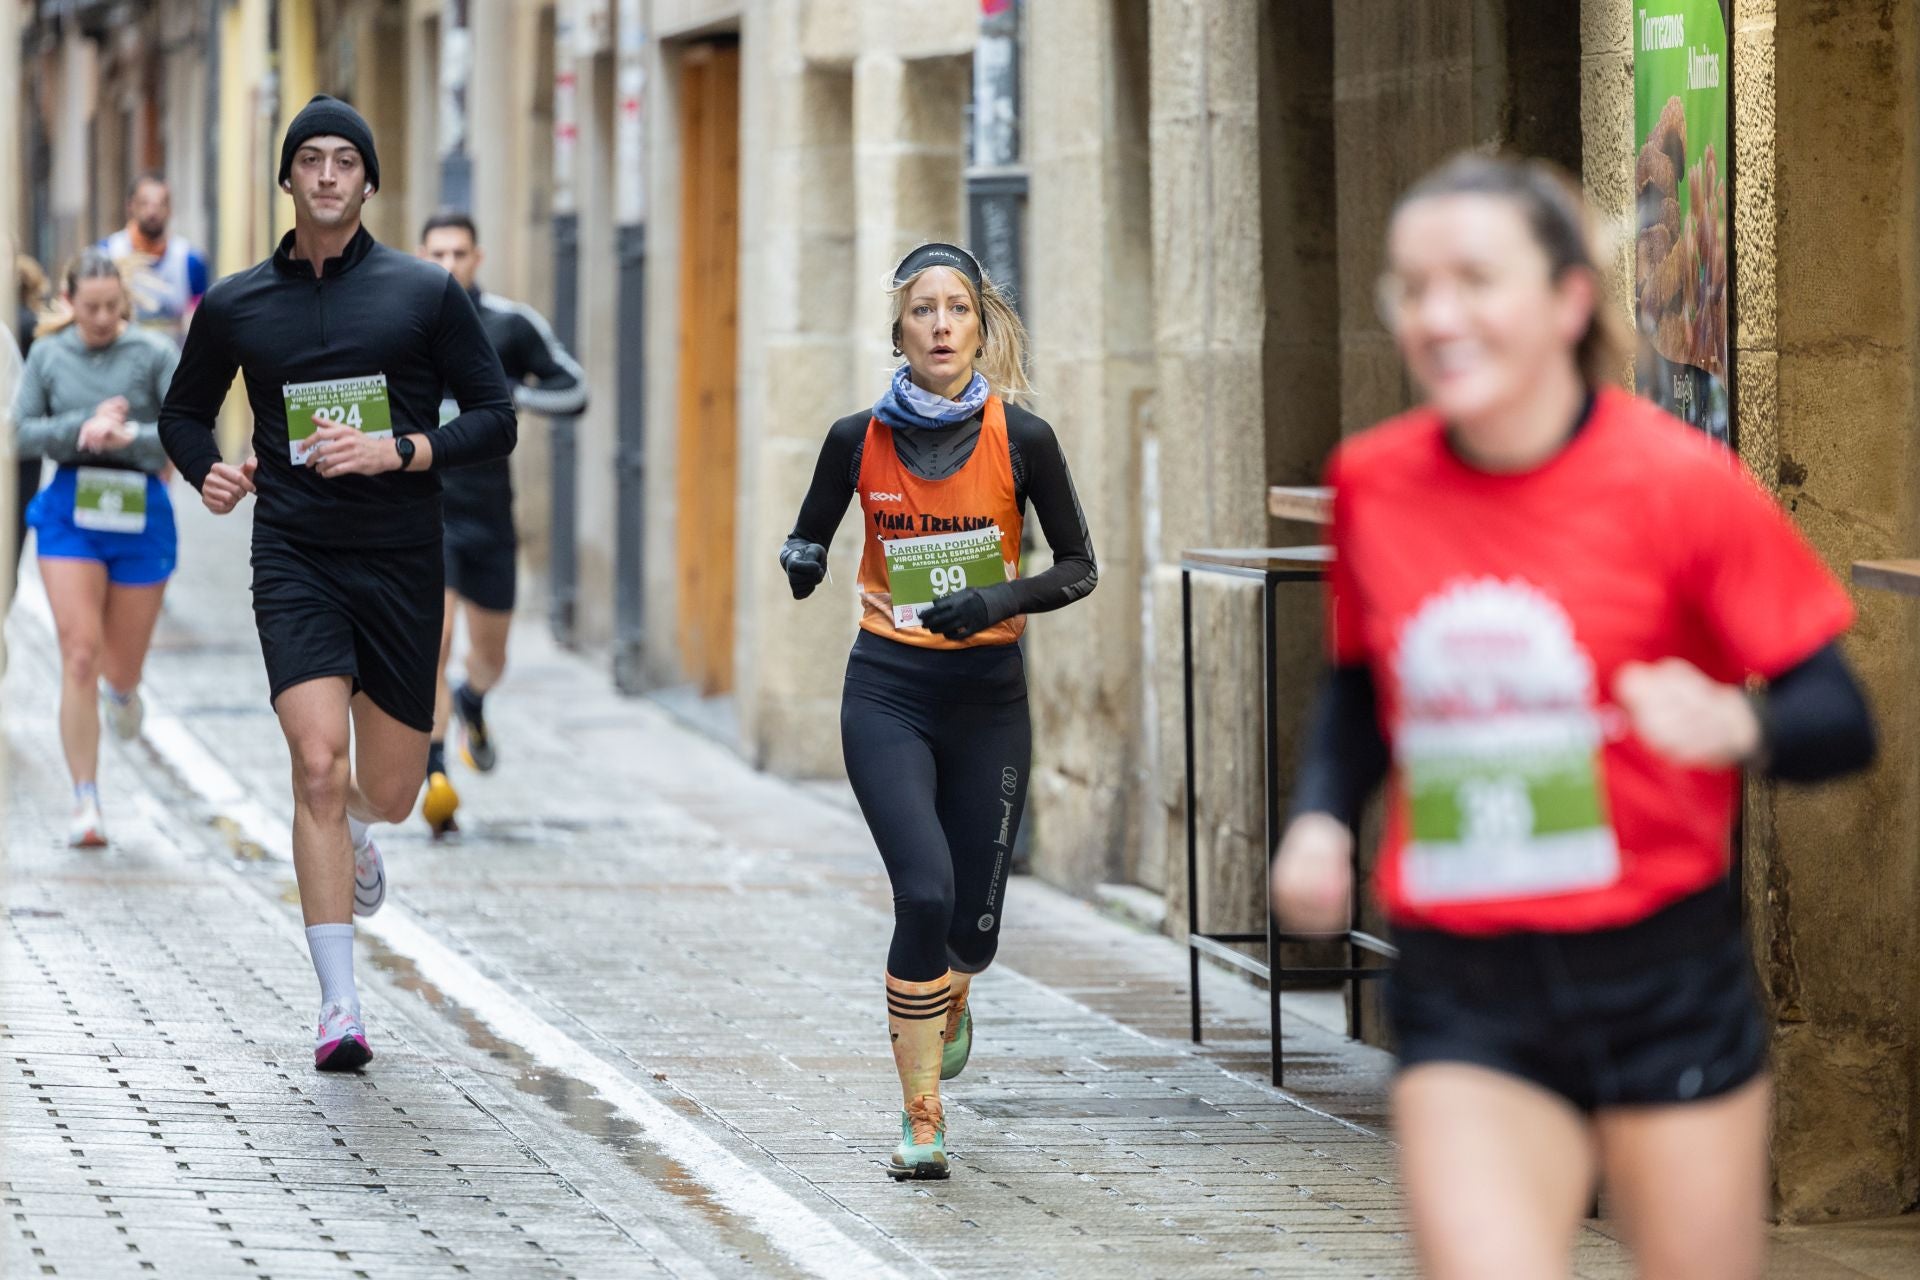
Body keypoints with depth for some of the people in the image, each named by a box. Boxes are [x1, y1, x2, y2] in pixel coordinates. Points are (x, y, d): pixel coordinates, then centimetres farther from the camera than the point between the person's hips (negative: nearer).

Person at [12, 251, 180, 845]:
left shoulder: (154, 355, -3)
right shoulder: (48, 356, 4)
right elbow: (23, 433, 0)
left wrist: (127, 436, -23)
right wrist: (86, 424, -15)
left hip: (140, 512, 0)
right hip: (70, 511, 0)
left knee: (123, 667, 10)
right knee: (79, 657, -11)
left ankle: (120, 689, 51)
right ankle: (86, 802, -7)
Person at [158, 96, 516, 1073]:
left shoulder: (425, 294, 2)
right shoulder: (235, 306, 6)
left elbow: (495, 420, 2)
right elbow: (183, 413, 20)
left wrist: (395, 452, -14)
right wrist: (207, 472, -2)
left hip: (400, 561, 1)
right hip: (294, 560, -1)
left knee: (389, 795, 7)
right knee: (318, 766, -17)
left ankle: (353, 832, 48)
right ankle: (338, 1007, -15)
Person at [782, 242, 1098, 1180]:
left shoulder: (1021, 438, -6)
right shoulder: (859, 440, -4)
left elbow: (1078, 568, 0)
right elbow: (810, 540, 11)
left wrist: (1002, 597, -18)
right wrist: (802, 562, -13)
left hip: (988, 691, 1)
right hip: (889, 690, -1)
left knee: (974, 922, 5)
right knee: (926, 892, -19)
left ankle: (948, 1001, 45)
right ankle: (921, 1117, -9)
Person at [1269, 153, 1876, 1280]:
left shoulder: (1680, 482, -9)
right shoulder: (1375, 484, 2)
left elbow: (1840, 720, -7)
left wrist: (1734, 723, -29)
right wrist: (1321, 820, 2)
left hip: (1664, 985, -2)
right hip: (1463, 1005, 2)